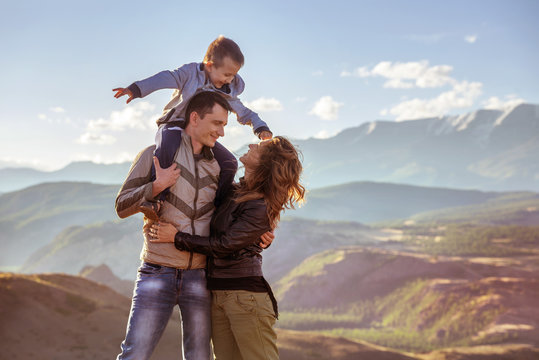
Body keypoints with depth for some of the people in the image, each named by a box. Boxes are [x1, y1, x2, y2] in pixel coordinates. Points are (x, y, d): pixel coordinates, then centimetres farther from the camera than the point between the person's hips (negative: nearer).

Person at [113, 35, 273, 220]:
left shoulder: (228, 93, 10)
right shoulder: (190, 72, -3)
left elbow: (244, 113, 20)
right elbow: (165, 79, -16)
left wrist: (261, 128, 3)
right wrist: (135, 89, -29)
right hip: (174, 127, -5)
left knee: (228, 162, -11)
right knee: (167, 150, -38)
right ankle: (154, 198, -41)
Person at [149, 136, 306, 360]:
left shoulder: (260, 208, -14)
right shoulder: (236, 191, 10)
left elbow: (223, 245, -15)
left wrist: (177, 238, -8)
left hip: (245, 293, -9)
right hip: (217, 293, 9)